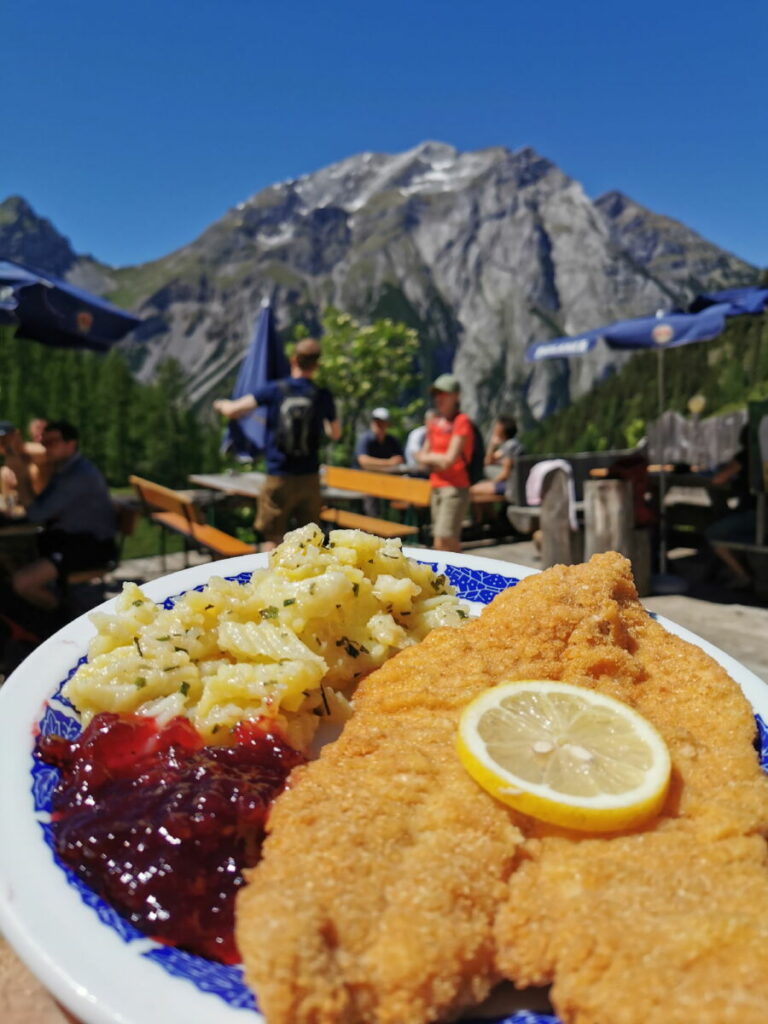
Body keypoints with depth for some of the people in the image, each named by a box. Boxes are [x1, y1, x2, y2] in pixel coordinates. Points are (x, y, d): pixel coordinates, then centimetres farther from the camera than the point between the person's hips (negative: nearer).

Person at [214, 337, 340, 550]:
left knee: (272, 540, 5)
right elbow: (335, 434, 11)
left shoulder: (274, 390, -6)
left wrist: (221, 404, 18)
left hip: (278, 478, -1)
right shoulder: (323, 396, -2)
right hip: (309, 477, 2)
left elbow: (232, 411, -5)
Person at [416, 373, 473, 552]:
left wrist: (431, 457, 3)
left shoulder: (462, 421, -7)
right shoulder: (434, 423, 14)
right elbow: (422, 456, 18)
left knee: (443, 541, -15)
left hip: (455, 488, -7)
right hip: (436, 487, 7)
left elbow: (449, 459, -14)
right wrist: (438, 459, -2)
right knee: (450, 543, 10)